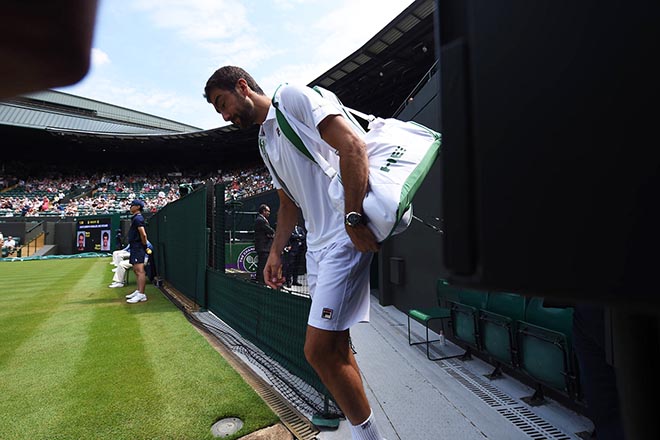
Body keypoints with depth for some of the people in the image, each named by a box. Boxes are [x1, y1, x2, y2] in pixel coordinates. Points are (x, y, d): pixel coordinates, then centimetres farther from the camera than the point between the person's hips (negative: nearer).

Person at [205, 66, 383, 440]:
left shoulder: (292, 96, -1)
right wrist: (276, 251, 18)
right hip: (317, 245, 9)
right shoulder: (265, 142, 24)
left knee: (318, 350, -8)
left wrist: (353, 218, -24)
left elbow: (352, 144, -15)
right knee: (336, 348, 13)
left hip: (345, 238, -9)